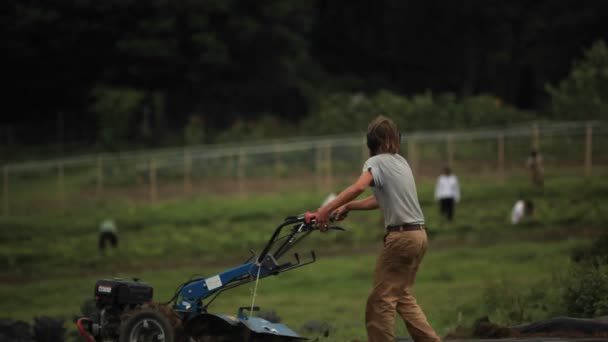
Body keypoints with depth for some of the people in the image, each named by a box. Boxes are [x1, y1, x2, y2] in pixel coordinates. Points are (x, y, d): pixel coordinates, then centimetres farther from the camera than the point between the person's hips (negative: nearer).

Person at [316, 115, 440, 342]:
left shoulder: (377, 162, -6)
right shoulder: (400, 162, 18)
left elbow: (358, 187, -26)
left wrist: (326, 209, -26)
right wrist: (348, 207, 20)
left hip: (401, 236, -8)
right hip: (418, 234, 8)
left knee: (381, 299, -4)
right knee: (402, 296, 18)